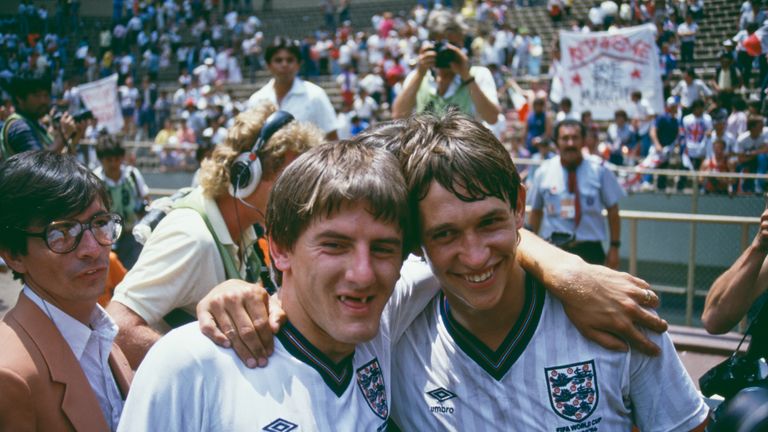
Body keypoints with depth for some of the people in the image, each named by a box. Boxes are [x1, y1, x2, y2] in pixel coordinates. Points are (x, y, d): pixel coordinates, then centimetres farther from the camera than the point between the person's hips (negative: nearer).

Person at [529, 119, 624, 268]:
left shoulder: (599, 171, -2)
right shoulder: (543, 172, 1)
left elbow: (613, 211, 3)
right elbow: (536, 212, 10)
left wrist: (614, 247, 0)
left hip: (589, 249, -1)